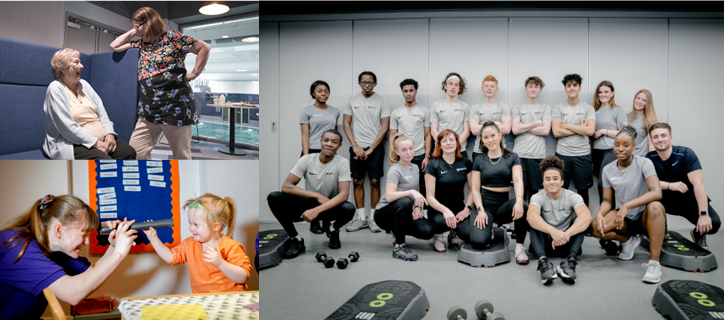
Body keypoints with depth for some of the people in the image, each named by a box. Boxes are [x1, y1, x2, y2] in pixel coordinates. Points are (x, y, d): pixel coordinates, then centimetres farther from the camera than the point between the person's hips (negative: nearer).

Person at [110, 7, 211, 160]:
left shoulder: (172, 37, 0)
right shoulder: (140, 44, 18)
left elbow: (204, 48, -1)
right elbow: (114, 46, 25)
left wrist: (194, 73, -5)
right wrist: (132, 32, 19)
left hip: (175, 106, -6)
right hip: (149, 110, 6)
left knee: (181, 155, 2)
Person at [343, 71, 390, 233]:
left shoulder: (381, 101, 1)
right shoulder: (352, 100, 7)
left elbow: (384, 127, -4)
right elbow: (346, 124, 5)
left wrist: (371, 149, -10)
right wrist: (356, 147, -5)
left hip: (375, 148, -2)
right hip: (356, 148, 2)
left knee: (374, 182, -2)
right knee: (357, 182, 3)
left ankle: (373, 218, 7)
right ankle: (361, 219, 11)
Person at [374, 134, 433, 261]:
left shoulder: (415, 168, 11)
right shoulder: (395, 170, -13)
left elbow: (416, 193, 18)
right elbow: (389, 196, -28)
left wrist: (417, 207, -2)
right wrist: (411, 192, -38)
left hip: (405, 213, 7)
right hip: (384, 213, -7)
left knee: (427, 231, -20)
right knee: (405, 202, -40)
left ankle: (397, 230, 12)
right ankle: (399, 247, -28)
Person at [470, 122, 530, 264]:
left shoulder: (512, 158, 6)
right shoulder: (479, 161, 8)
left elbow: (518, 181, -9)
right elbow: (475, 189, 5)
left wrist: (519, 200, -30)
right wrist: (480, 210, -11)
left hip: (503, 205, 0)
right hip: (485, 205, 0)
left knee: (523, 206, -37)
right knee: (478, 242, -26)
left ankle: (519, 246, -15)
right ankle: (488, 230, 14)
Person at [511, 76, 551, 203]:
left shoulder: (546, 108, 12)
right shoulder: (517, 108, 13)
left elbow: (545, 130, -1)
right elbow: (515, 129, -1)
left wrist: (524, 127, -1)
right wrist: (536, 124, 0)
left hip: (537, 155, 0)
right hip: (519, 154, 0)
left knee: (534, 190, 2)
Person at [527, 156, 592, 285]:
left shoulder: (572, 197, -7)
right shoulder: (538, 197, -7)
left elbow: (586, 216, -29)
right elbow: (531, 216, -31)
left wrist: (566, 234, -46)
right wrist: (553, 231, -50)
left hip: (566, 244, 0)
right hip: (546, 243, 0)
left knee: (578, 220, -24)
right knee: (535, 223, -26)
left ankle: (570, 261, -42)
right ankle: (543, 261, -47)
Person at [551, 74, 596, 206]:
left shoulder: (588, 108, 6)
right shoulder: (558, 108, 4)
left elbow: (590, 130, -10)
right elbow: (556, 132, -7)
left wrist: (567, 125, -8)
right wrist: (580, 128, -6)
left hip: (583, 155, 0)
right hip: (562, 154, 0)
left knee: (583, 190, 8)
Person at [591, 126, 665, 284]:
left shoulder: (644, 163, -12)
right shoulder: (608, 170, 1)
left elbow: (656, 192, -26)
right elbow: (607, 200, 3)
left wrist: (627, 206, -37)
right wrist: (599, 213, -20)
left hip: (645, 217, -3)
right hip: (624, 218, 4)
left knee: (654, 206, -39)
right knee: (595, 227, -24)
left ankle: (654, 263, -31)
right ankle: (629, 240, 9)